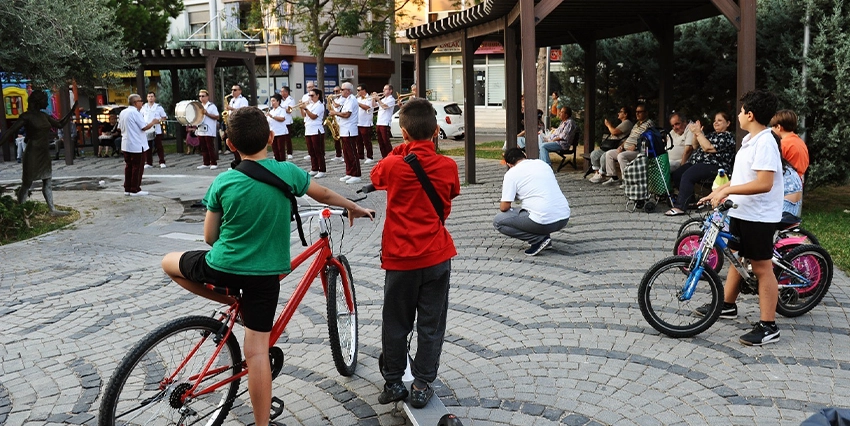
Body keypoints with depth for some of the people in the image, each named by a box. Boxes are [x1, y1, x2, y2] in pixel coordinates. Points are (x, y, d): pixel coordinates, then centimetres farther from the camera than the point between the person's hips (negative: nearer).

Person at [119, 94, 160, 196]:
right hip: (137, 145, -8)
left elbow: (120, 127, 17)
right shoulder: (135, 113, -15)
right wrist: (153, 122, -2)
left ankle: (127, 189, 15)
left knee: (128, 166, 12)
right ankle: (135, 190, -1)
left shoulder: (123, 113, 10)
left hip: (126, 145, 8)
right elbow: (144, 127, -17)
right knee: (137, 167, -2)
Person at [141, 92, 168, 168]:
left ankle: (162, 162, 2)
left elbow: (164, 117, 5)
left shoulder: (158, 107, 2)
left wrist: (159, 120, -14)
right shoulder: (144, 107, 10)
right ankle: (148, 163, 10)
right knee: (147, 147, 3)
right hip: (146, 130, 3)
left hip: (157, 130, -3)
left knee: (159, 146, -3)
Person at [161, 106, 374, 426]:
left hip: (222, 267, -1)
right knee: (257, 351, 5)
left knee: (169, 262, 26)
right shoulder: (287, 172, -5)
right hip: (265, 275, 1)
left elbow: (209, 237, 2)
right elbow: (324, 195, 13)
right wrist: (354, 207, 32)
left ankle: (229, 303, 20)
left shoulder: (223, 182, -7)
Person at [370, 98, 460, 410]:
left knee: (396, 324, 13)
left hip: (400, 257, -1)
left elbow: (376, 176, 11)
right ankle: (422, 386, 16)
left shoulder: (394, 165, -12)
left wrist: (400, 150, 12)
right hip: (436, 257, 1)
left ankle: (393, 383, 24)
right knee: (431, 325, 11)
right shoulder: (447, 167, -6)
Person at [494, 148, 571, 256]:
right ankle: (544, 237, 17)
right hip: (564, 219, 7)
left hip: (544, 222, -7)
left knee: (498, 221, 6)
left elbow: (504, 207, -5)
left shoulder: (512, 173, -2)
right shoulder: (543, 164, 17)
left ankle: (539, 239, -3)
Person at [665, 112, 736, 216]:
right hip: (697, 162, 10)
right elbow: (695, 147, 23)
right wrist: (696, 133, 7)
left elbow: (708, 148, -17)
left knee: (687, 176, -30)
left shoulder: (727, 136, -4)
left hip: (714, 166, -10)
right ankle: (689, 199, 9)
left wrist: (698, 133, -12)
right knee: (675, 175, -6)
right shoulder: (713, 135, 24)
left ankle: (680, 207, -31)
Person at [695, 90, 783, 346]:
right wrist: (719, 191, 14)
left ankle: (768, 326, 4)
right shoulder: (750, 140, 11)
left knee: (762, 268, -3)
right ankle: (728, 306, 36)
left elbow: (764, 183, -28)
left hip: (759, 217, -10)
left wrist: (727, 190, -28)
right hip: (740, 213, 10)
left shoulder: (764, 143, -20)